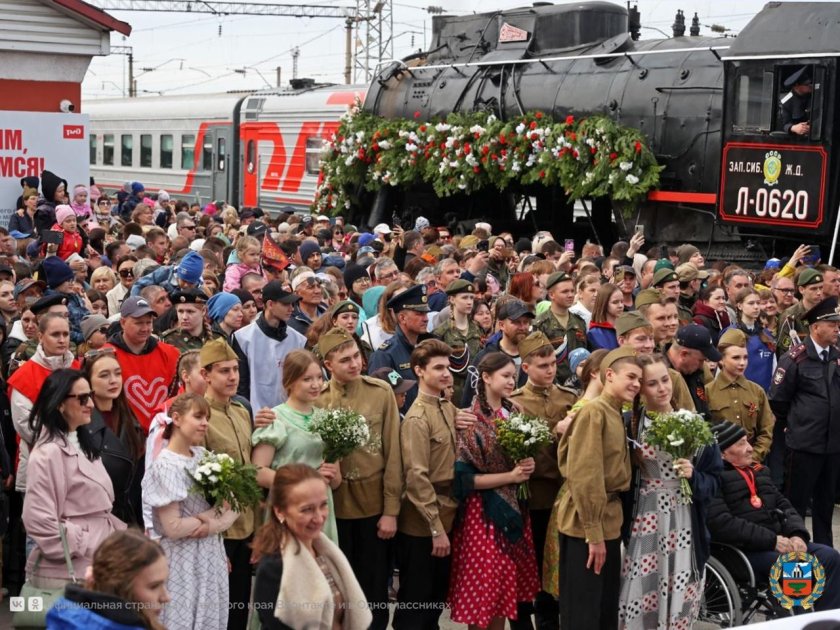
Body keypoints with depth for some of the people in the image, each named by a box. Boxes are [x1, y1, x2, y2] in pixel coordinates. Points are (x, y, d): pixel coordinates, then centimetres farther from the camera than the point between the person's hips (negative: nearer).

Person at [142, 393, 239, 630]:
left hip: (212, 555, 7)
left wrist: (213, 523, -14)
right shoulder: (166, 464, -14)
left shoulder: (203, 455, 6)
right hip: (184, 559, -7)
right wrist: (217, 512, -10)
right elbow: (173, 528, -20)